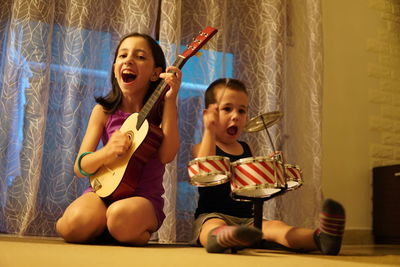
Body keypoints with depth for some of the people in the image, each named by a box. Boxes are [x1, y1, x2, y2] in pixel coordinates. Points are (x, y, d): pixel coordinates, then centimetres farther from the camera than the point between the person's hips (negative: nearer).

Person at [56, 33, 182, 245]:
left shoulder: (161, 110, 0)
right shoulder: (104, 110, 2)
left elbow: (166, 156, -17)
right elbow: (80, 168, -1)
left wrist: (170, 100, -21)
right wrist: (106, 152, -23)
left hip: (145, 197, -1)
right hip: (104, 190, 1)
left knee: (122, 216, -35)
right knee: (75, 223, -31)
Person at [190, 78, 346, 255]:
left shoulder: (246, 149, 20)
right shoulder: (202, 147, 3)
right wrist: (209, 131, -17)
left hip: (247, 219, 4)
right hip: (212, 216, -4)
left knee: (274, 227, -28)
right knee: (215, 226, -40)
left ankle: (319, 238, -57)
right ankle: (219, 237, -76)